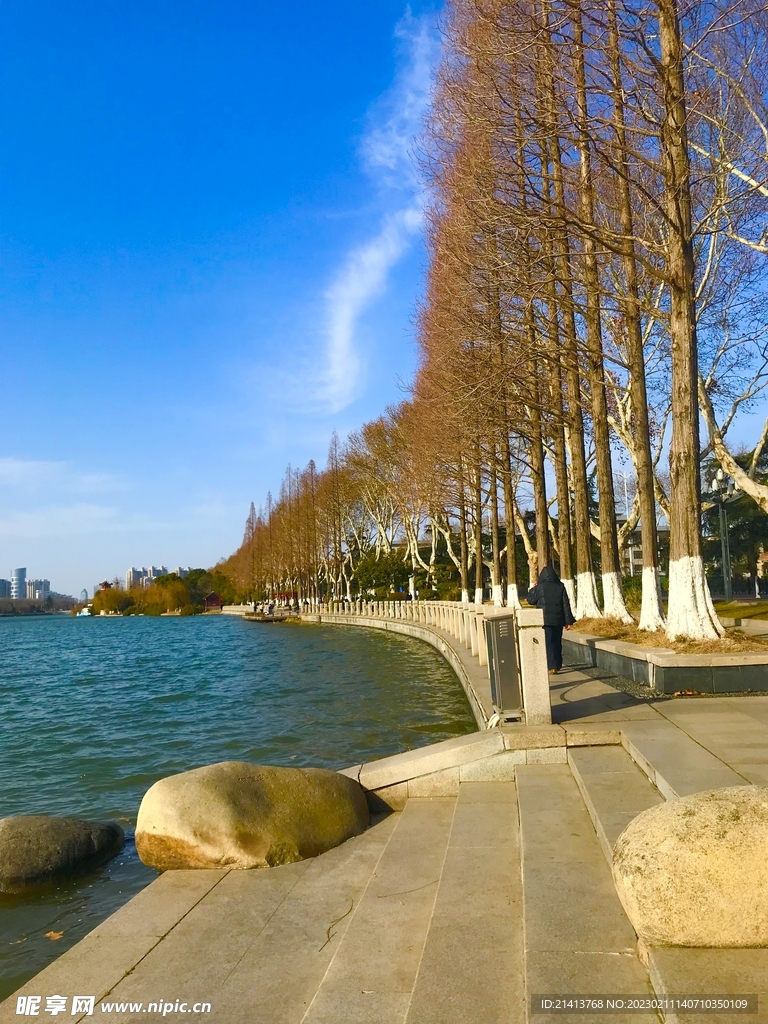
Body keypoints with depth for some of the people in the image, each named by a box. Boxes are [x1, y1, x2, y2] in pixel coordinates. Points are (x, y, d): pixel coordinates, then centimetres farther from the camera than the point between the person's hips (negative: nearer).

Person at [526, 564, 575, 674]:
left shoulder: (539, 587, -8)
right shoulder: (560, 587, -1)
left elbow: (530, 600, 5)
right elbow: (566, 605, -2)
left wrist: (532, 589, 21)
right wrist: (568, 621, 1)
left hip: (545, 619, -3)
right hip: (558, 620, 3)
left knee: (548, 643, -1)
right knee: (557, 642, 16)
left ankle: (552, 667, -8)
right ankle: (558, 664, 26)